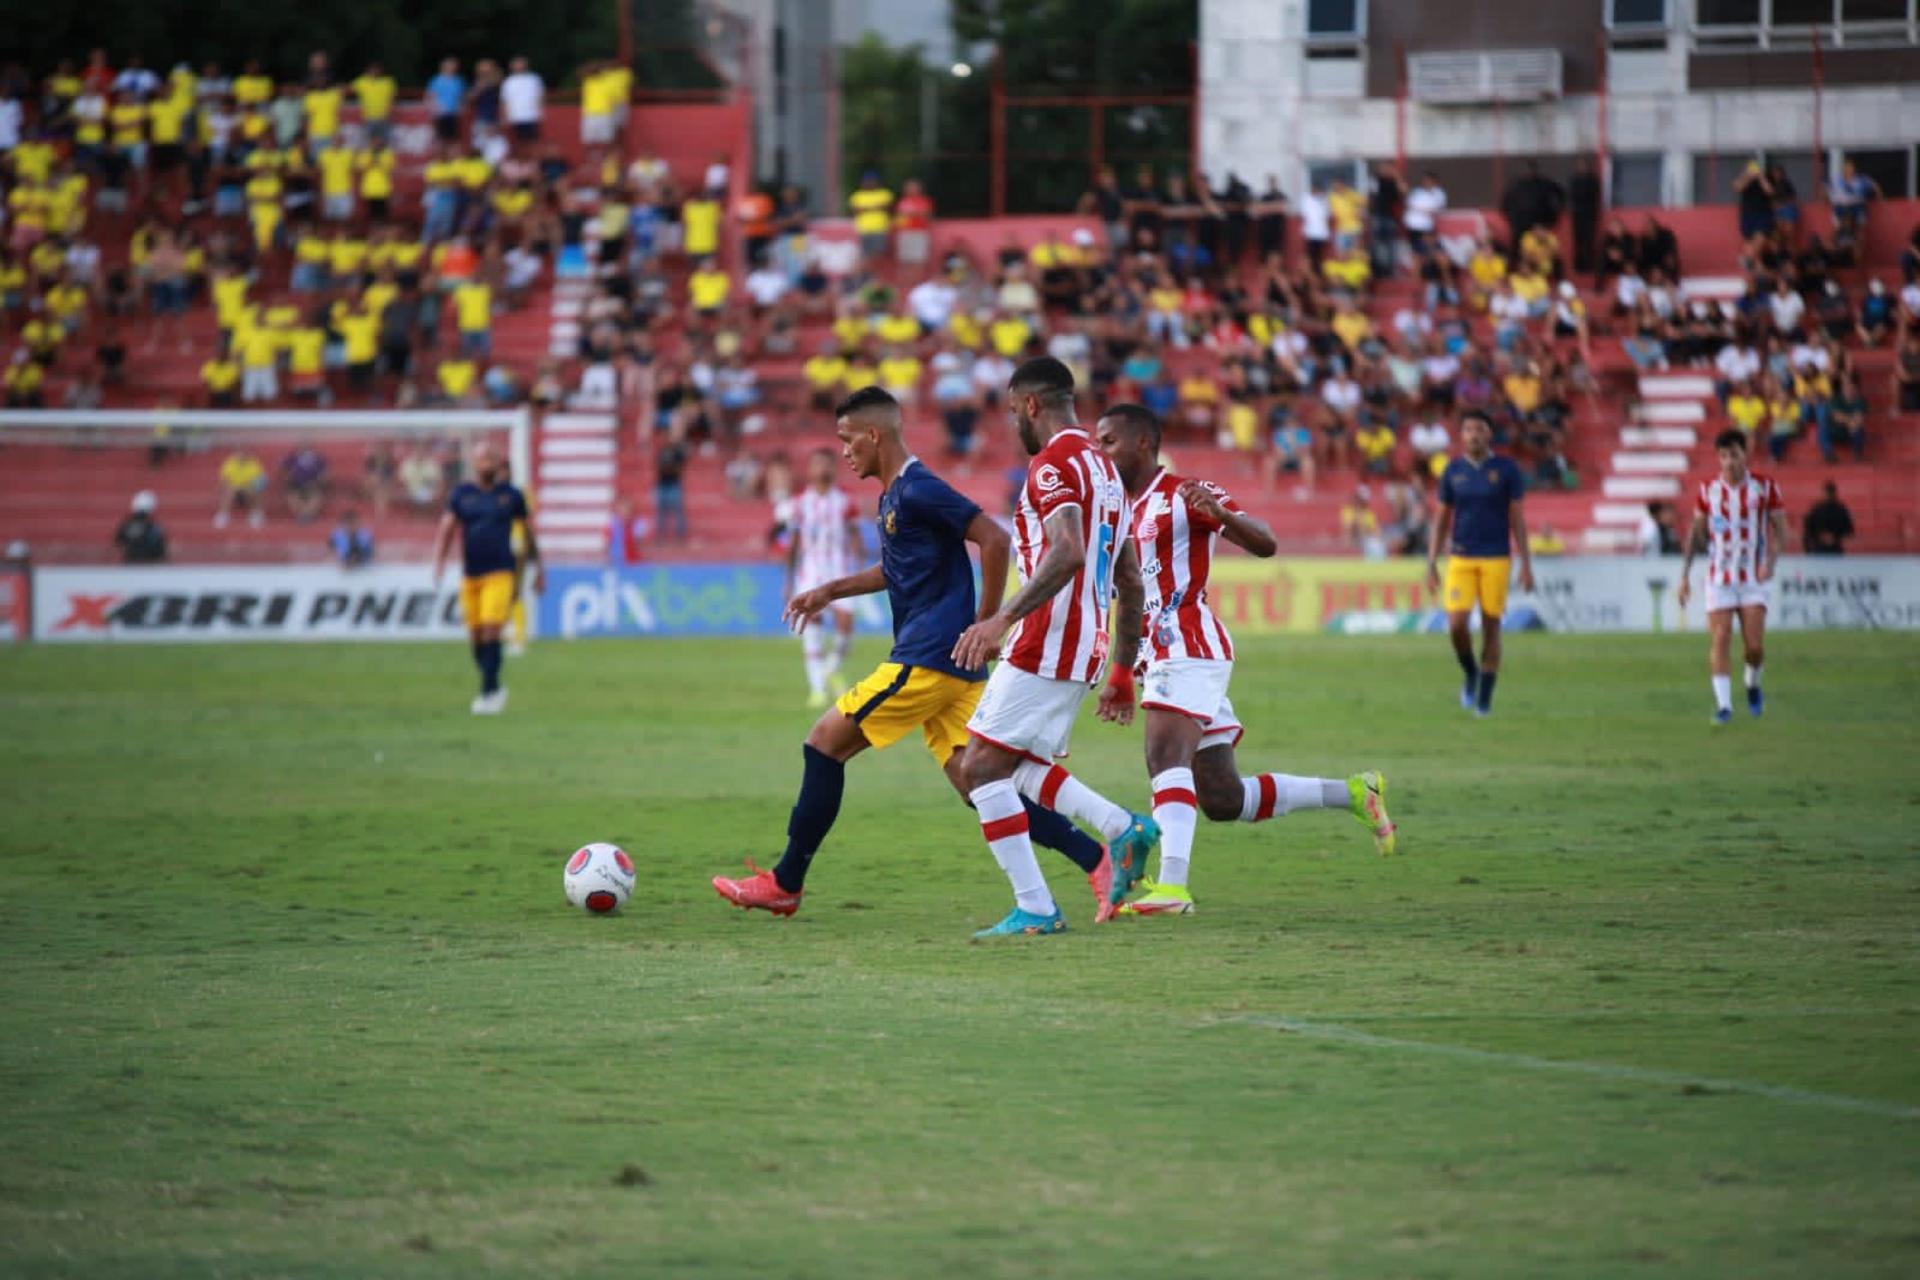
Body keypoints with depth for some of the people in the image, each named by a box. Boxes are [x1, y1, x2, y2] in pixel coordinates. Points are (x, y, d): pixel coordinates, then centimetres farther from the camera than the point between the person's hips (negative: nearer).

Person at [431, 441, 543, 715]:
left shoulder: (511, 495, 3)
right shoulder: (461, 494, 5)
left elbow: (529, 532, 14)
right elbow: (446, 530, 1)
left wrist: (539, 568, 18)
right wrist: (438, 562, -14)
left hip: (500, 574, -3)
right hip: (470, 576, 3)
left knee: (491, 633, -16)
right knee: (476, 638, 7)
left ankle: (488, 693, -14)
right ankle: (495, 688, 26)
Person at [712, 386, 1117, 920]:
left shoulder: (918, 490, -13)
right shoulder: (893, 496, 18)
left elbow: (994, 540, -19)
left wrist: (985, 625, -16)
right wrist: (831, 591, 27)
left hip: (929, 658, -10)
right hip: (949, 666, 10)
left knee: (825, 742, -3)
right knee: (975, 782, 2)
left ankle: (785, 884, 3)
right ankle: (1097, 859, -4)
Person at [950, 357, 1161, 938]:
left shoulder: (1053, 464, -10)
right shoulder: (1104, 468, 20)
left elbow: (1068, 555, -27)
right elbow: (1131, 582, 22)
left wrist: (1003, 619, -32)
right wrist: (1122, 673, 26)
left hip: (1047, 644, -10)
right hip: (1087, 646, 10)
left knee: (982, 766, -7)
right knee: (1020, 764, 17)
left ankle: (1034, 909, -11)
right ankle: (1123, 829, 2)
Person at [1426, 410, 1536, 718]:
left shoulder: (1506, 470, -1)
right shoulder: (1453, 471, 5)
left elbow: (1517, 519, 0)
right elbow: (1443, 521, 10)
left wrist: (1526, 565, -4)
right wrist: (1432, 563, 4)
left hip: (1495, 560, -1)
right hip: (1461, 560, 1)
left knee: (1491, 627, 1)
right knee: (1457, 624, -13)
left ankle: (1485, 699, 10)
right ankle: (1471, 673, 16)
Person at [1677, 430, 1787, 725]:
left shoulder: (1764, 487, -2)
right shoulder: (1708, 490, 3)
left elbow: (1781, 529, 0)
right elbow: (1696, 533, 10)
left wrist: (1770, 561, -17)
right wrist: (1685, 574, 5)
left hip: (1754, 579, -1)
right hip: (1719, 578, 1)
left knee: (1754, 646, -8)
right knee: (1720, 639, -10)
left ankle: (1753, 683, 23)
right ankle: (1723, 703, -6)